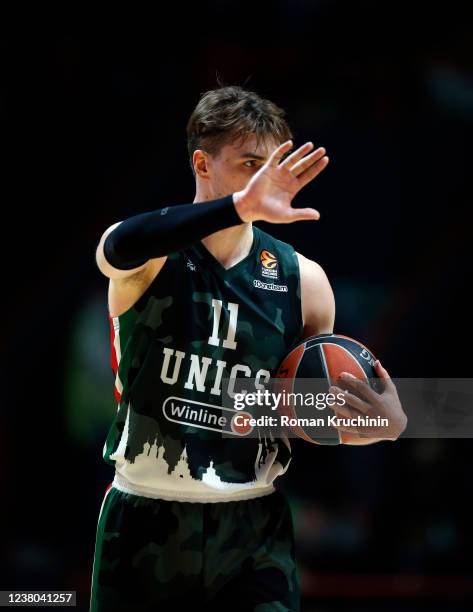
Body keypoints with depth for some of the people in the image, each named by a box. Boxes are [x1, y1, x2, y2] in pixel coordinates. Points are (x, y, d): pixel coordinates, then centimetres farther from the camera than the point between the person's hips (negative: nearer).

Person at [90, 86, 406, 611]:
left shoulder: (303, 281, 2)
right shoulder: (150, 257, -7)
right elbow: (121, 247, -34)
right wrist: (241, 207, -46)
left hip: (255, 529, 2)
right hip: (146, 526, -2)